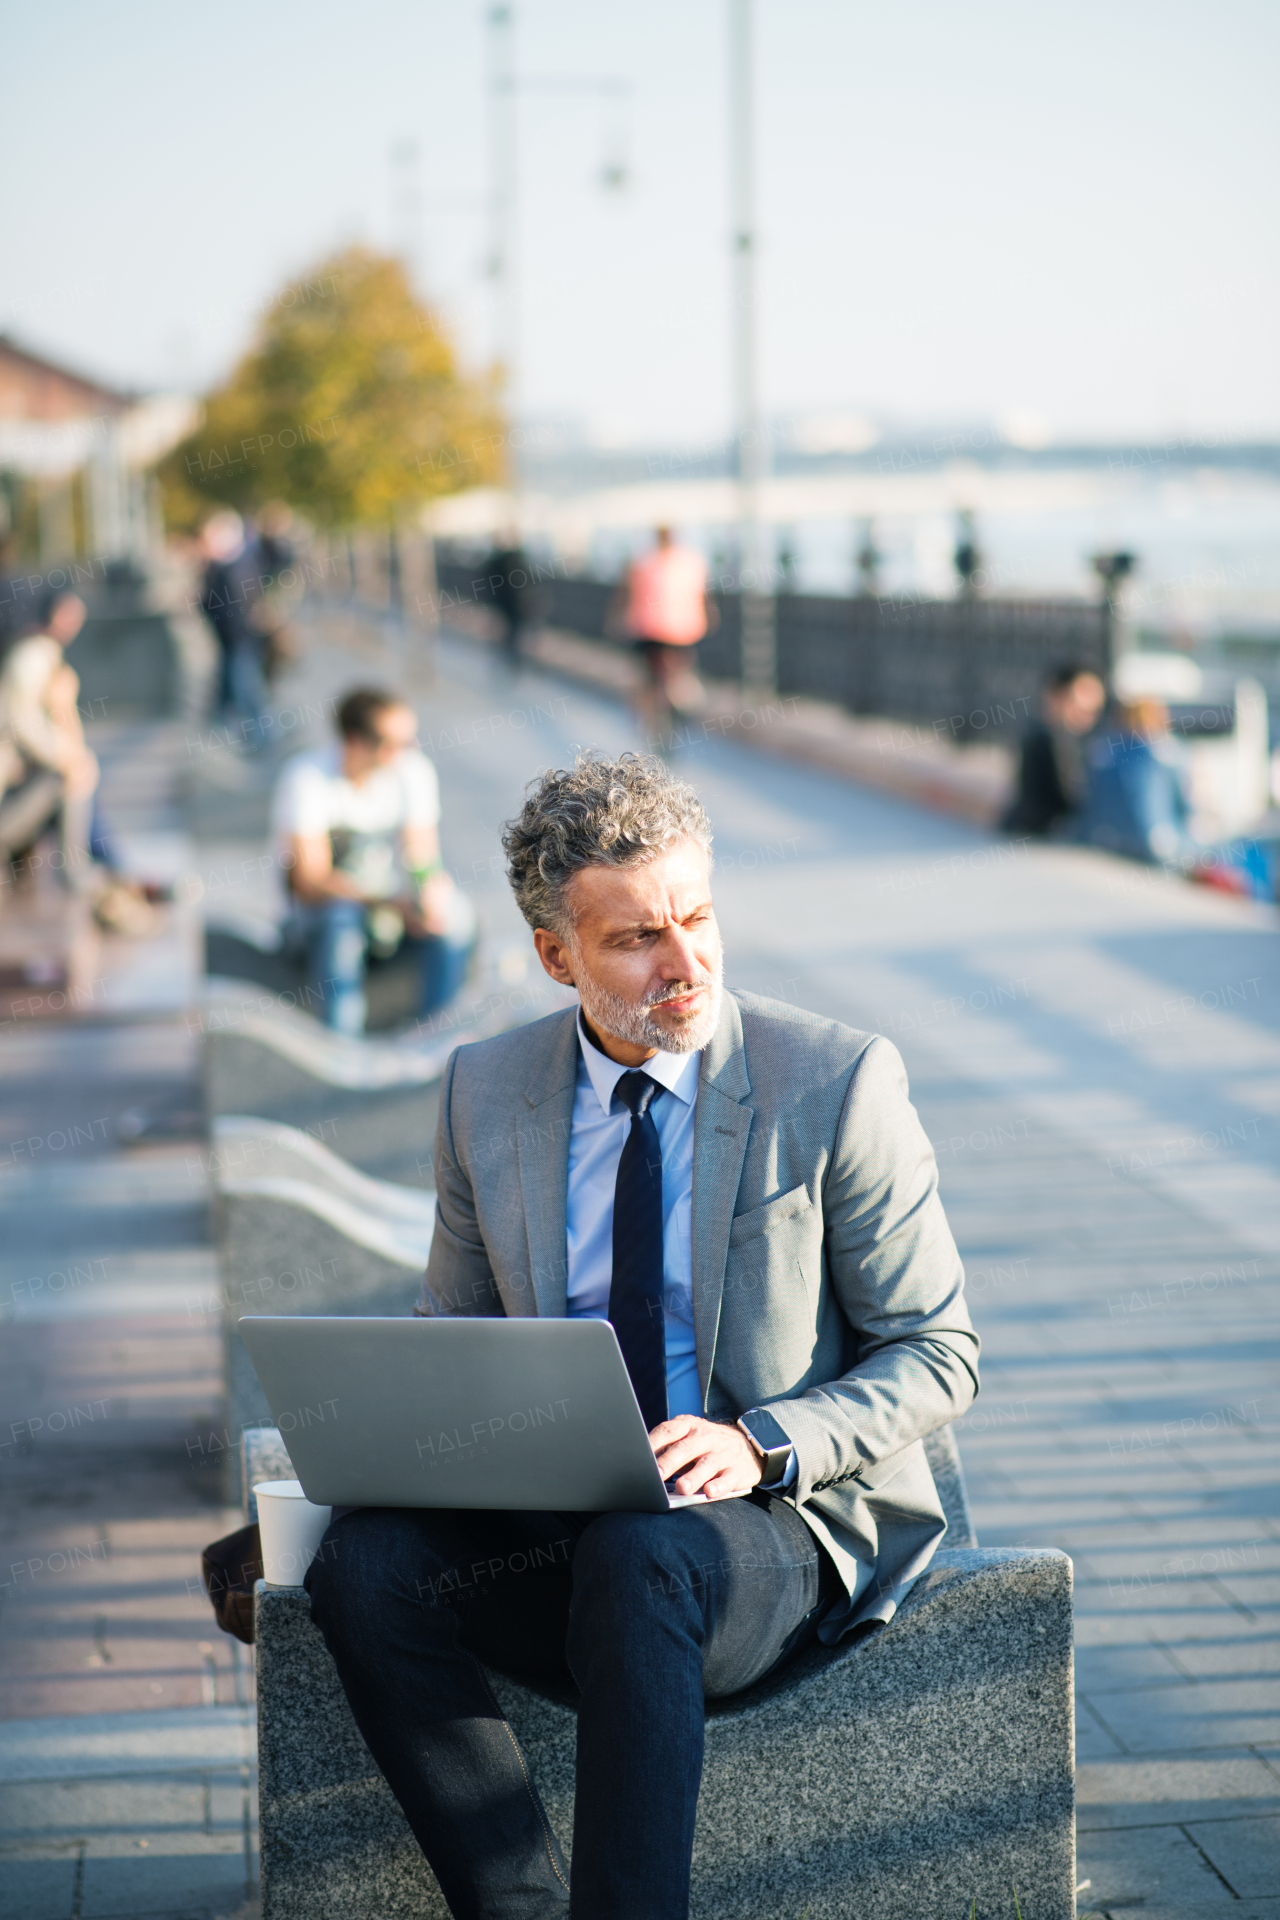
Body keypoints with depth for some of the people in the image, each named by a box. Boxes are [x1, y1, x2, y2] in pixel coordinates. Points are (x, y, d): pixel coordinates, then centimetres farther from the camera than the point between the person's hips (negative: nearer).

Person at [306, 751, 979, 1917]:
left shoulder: (838, 1082, -5)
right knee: (365, 1562, -26)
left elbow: (938, 1353, -2)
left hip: (780, 1525, -4)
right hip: (549, 1531, 4)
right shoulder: (486, 1092, 7)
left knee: (640, 1554, -38)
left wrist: (760, 1445, -20)